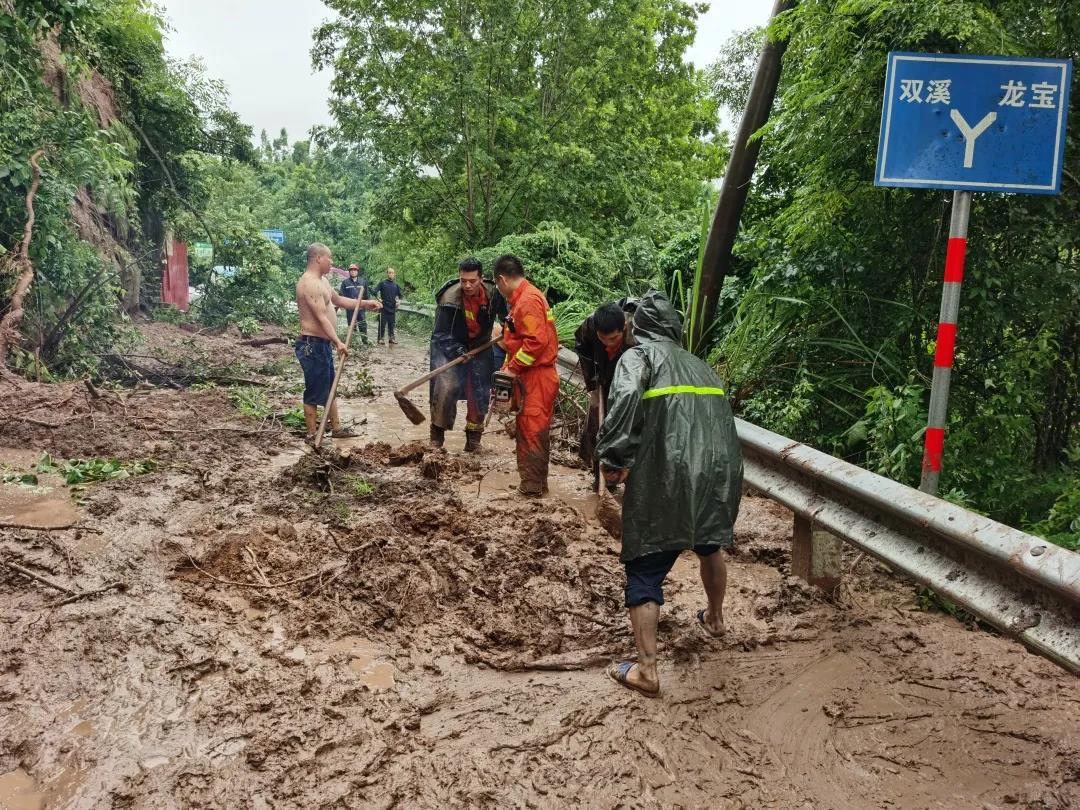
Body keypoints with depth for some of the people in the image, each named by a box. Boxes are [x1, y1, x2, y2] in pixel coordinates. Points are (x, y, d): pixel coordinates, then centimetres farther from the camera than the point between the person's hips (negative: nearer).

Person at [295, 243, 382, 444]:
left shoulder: (321, 280, 14)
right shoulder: (309, 283, -20)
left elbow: (338, 300, 28)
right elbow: (321, 317, -27)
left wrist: (365, 303, 23)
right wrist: (338, 342, -32)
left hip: (323, 344, 11)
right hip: (313, 345, -11)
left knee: (329, 388, 19)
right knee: (314, 392, -2)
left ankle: (336, 428, 30)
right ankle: (312, 436, 7)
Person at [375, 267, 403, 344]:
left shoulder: (395, 285, 11)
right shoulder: (382, 283, -1)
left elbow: (399, 295, 21)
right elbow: (375, 291, -5)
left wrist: (398, 300, 5)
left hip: (392, 307, 4)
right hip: (384, 307, -4)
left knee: (392, 324, 7)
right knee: (382, 324, -2)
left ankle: (392, 338, 14)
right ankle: (380, 339, 4)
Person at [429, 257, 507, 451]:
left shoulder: (493, 294, -15)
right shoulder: (449, 299, -26)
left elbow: (506, 314, 7)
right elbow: (441, 334, -22)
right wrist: (458, 352, -34)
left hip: (480, 346, 4)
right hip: (451, 347, -4)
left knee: (480, 392, 5)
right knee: (446, 387, -18)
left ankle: (473, 436, 20)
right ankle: (437, 433, -3)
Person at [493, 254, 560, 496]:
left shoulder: (528, 300, -16)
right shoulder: (522, 298, 15)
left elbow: (536, 341, -25)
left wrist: (512, 368, -17)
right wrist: (508, 366, 13)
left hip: (536, 378, -10)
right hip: (530, 377, 10)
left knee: (532, 432, -4)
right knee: (528, 430, 15)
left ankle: (533, 485, 3)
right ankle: (534, 481, 24)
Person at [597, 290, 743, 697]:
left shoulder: (640, 354, 3)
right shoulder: (700, 365, 21)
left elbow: (625, 398, -17)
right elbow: (722, 417, 20)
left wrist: (613, 458, -13)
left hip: (665, 478, -5)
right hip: (720, 472, 6)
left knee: (645, 568, 5)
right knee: (709, 542, 31)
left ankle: (646, 669, 1)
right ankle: (715, 618, 52)